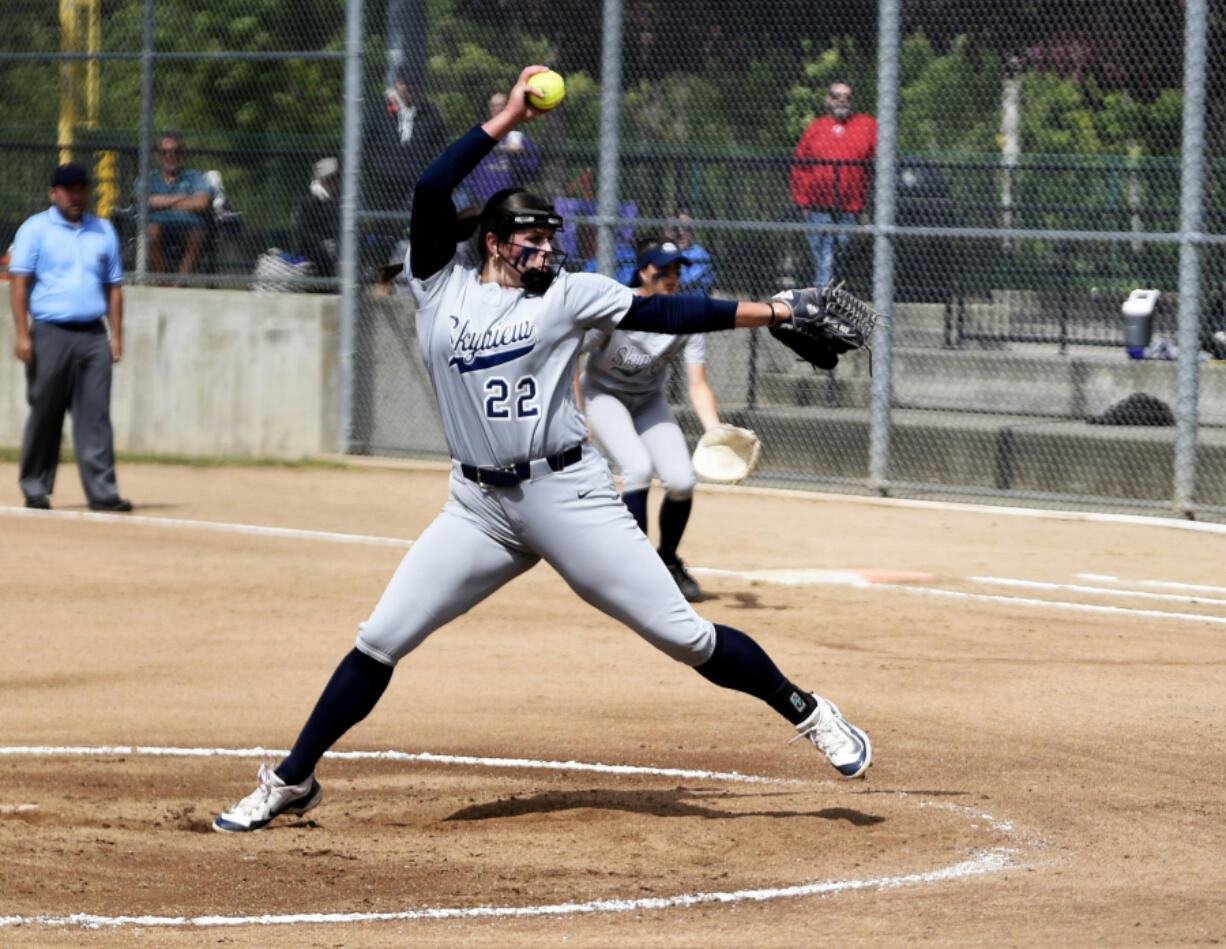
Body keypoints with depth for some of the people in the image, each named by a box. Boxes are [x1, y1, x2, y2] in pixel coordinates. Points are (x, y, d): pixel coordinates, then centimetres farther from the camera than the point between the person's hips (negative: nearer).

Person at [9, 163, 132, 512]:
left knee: (95, 416, -4)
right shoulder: (35, 229, 2)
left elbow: (114, 285, 18)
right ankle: (35, 489, 11)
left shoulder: (104, 231, 16)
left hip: (94, 336, 3)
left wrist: (117, 335, 8)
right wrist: (22, 334, -12)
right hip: (50, 334, -3)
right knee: (45, 414, 1)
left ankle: (102, 492, -8)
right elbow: (19, 281, -3)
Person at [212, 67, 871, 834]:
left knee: (680, 633, -4)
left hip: (568, 493, -1)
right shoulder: (440, 287, 4)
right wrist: (507, 122, -8)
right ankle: (292, 782, 10)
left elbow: (663, 313, 1)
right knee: (380, 641, -1)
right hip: (480, 507, 2)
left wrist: (770, 313, -6)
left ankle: (808, 713, 11)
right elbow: (430, 192, -9)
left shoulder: (567, 294, 3)